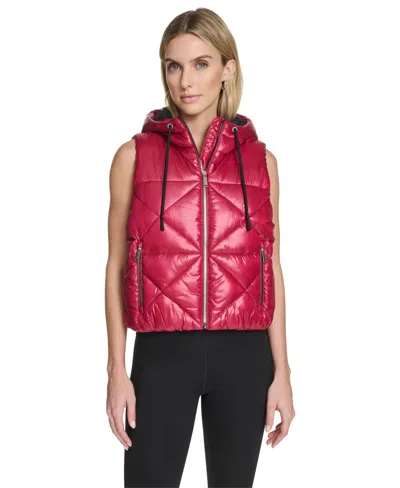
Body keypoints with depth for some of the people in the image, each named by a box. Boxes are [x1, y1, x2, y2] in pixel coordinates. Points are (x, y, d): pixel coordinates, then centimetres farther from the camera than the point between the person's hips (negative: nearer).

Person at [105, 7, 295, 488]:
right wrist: (117, 370, -2)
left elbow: (271, 268, 7)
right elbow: (117, 267, 3)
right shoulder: (134, 156, 1)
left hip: (243, 354, 2)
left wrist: (281, 371, 4)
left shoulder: (259, 159, 6)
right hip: (163, 353, -1)